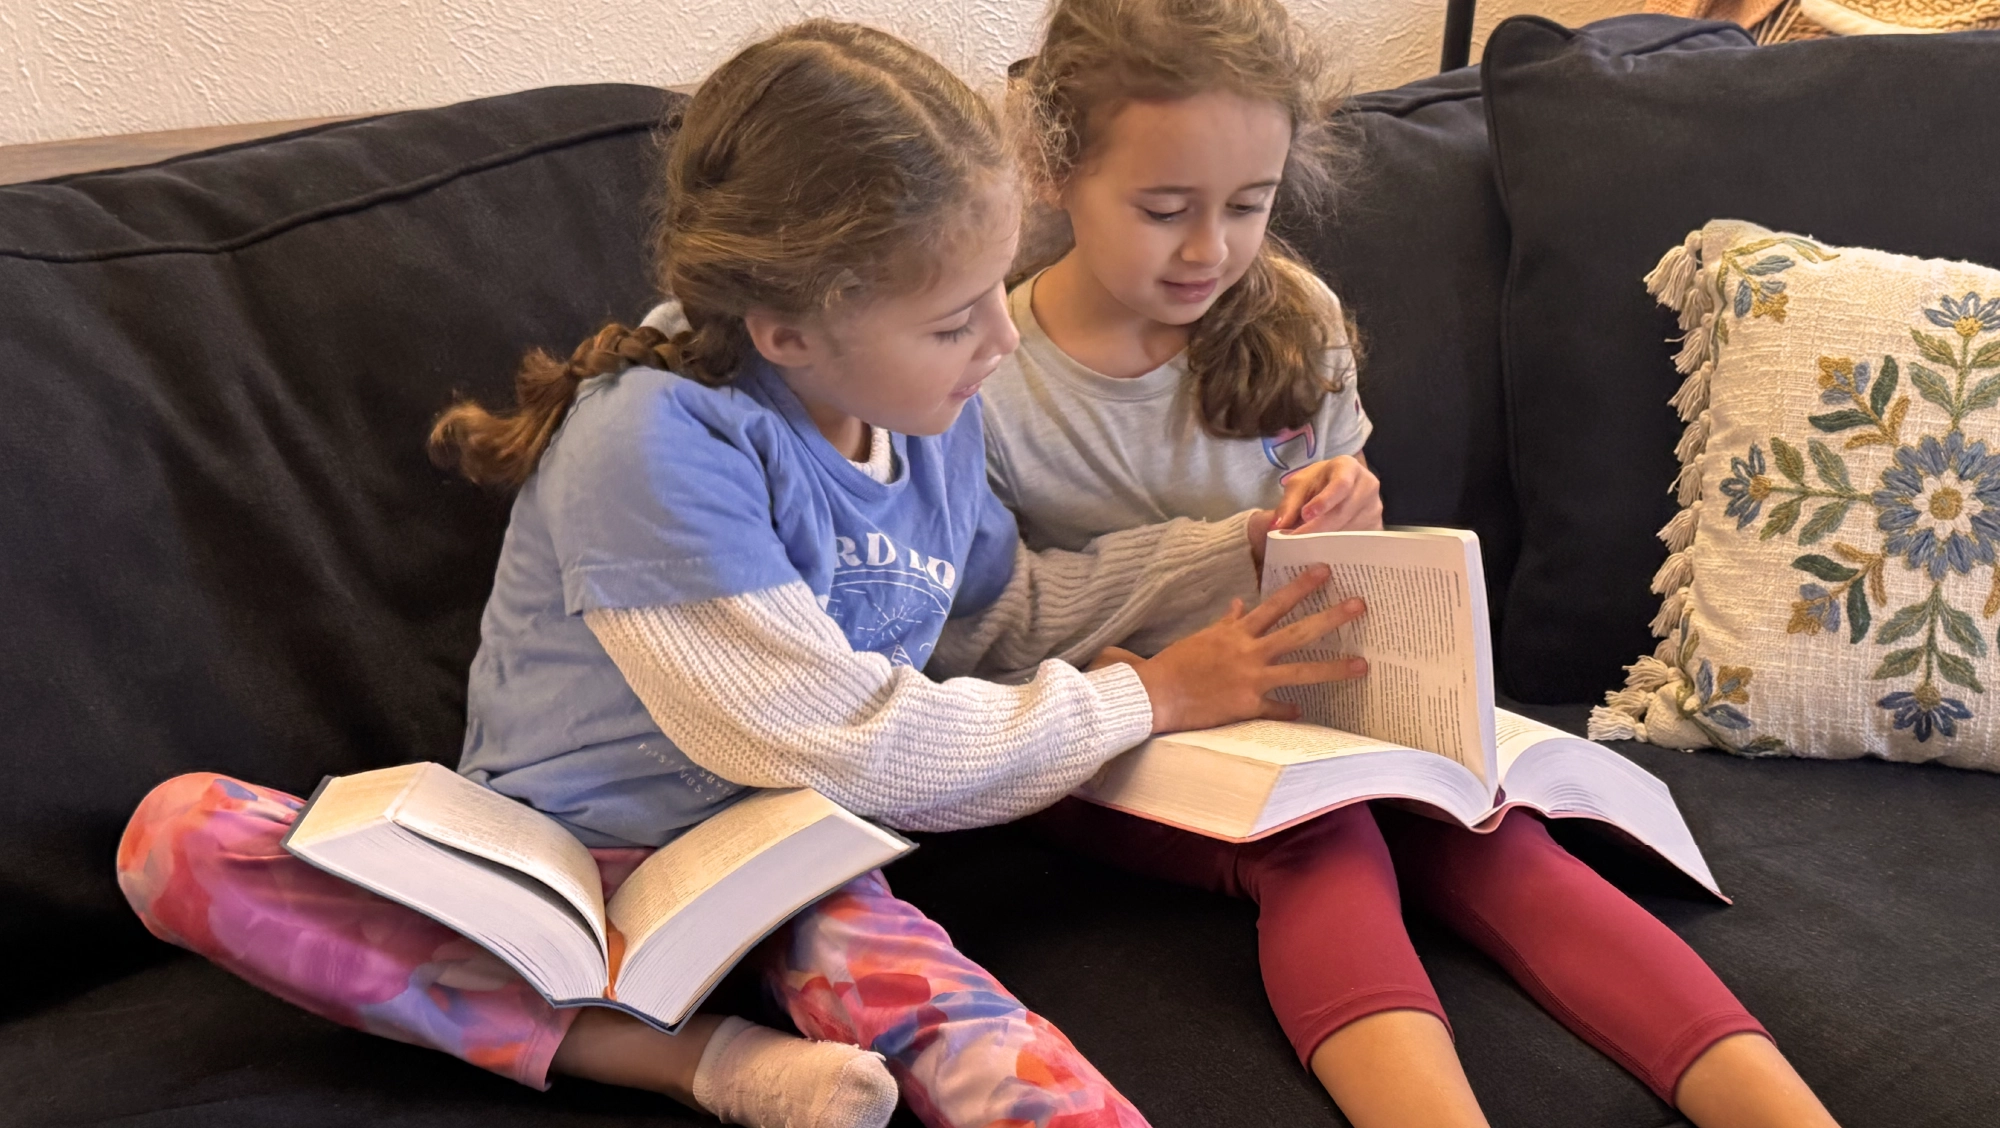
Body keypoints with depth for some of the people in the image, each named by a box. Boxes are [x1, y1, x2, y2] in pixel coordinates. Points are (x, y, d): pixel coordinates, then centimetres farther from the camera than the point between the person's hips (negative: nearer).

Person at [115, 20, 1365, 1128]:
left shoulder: (935, 419, 4)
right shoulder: (659, 445, -21)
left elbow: (1001, 613, 25)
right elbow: (846, 748, -21)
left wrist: (1238, 551, 14)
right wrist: (1146, 700, -11)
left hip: (792, 872, 1)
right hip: (574, 858, 0)